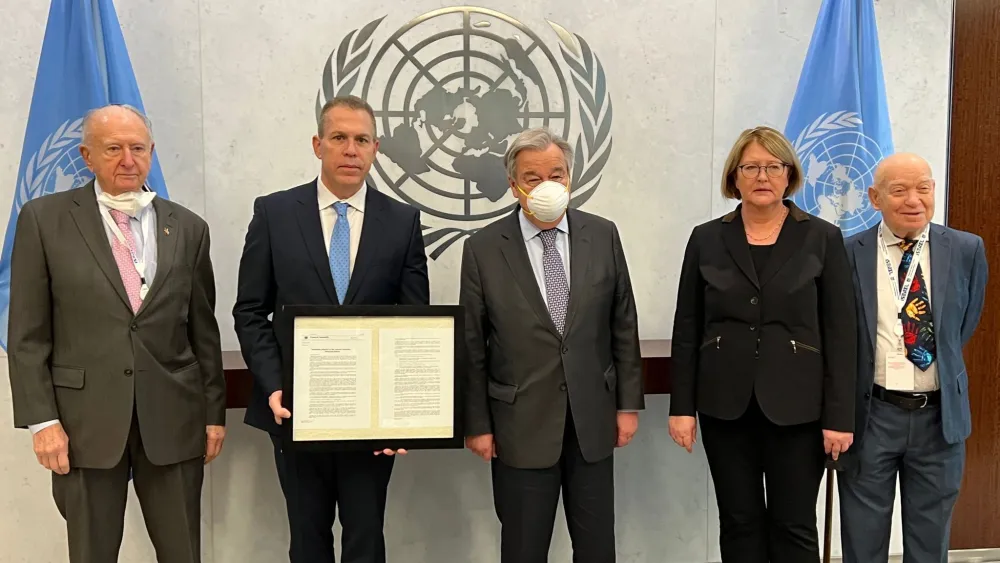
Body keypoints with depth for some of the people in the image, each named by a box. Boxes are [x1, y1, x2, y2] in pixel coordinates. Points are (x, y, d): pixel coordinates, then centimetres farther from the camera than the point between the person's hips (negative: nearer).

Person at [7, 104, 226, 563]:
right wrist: (41, 419, -6)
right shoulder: (44, 218, 1)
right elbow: (28, 333, 0)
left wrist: (214, 412, 7)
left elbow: (204, 331, 8)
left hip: (173, 419, 2)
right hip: (85, 420, -1)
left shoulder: (188, 228, 6)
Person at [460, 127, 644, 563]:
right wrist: (476, 424, -3)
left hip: (592, 419, 2)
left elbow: (623, 326, 5)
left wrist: (629, 403, 4)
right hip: (521, 425, -2)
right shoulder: (483, 249, -6)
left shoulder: (603, 235, 0)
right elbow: (472, 346, -3)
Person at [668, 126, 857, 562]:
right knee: (739, 524, 12)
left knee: (794, 527, 7)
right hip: (725, 404, 2)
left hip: (796, 406, -1)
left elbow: (839, 333, -2)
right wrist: (682, 406, 0)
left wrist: (839, 415, -6)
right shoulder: (707, 239, 3)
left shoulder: (823, 239, 0)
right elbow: (686, 330, 3)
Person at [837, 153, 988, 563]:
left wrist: (939, 361, 11)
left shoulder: (966, 250, -2)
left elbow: (963, 327, 12)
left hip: (940, 415, 2)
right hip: (870, 414, -1)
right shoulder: (848, 254, -7)